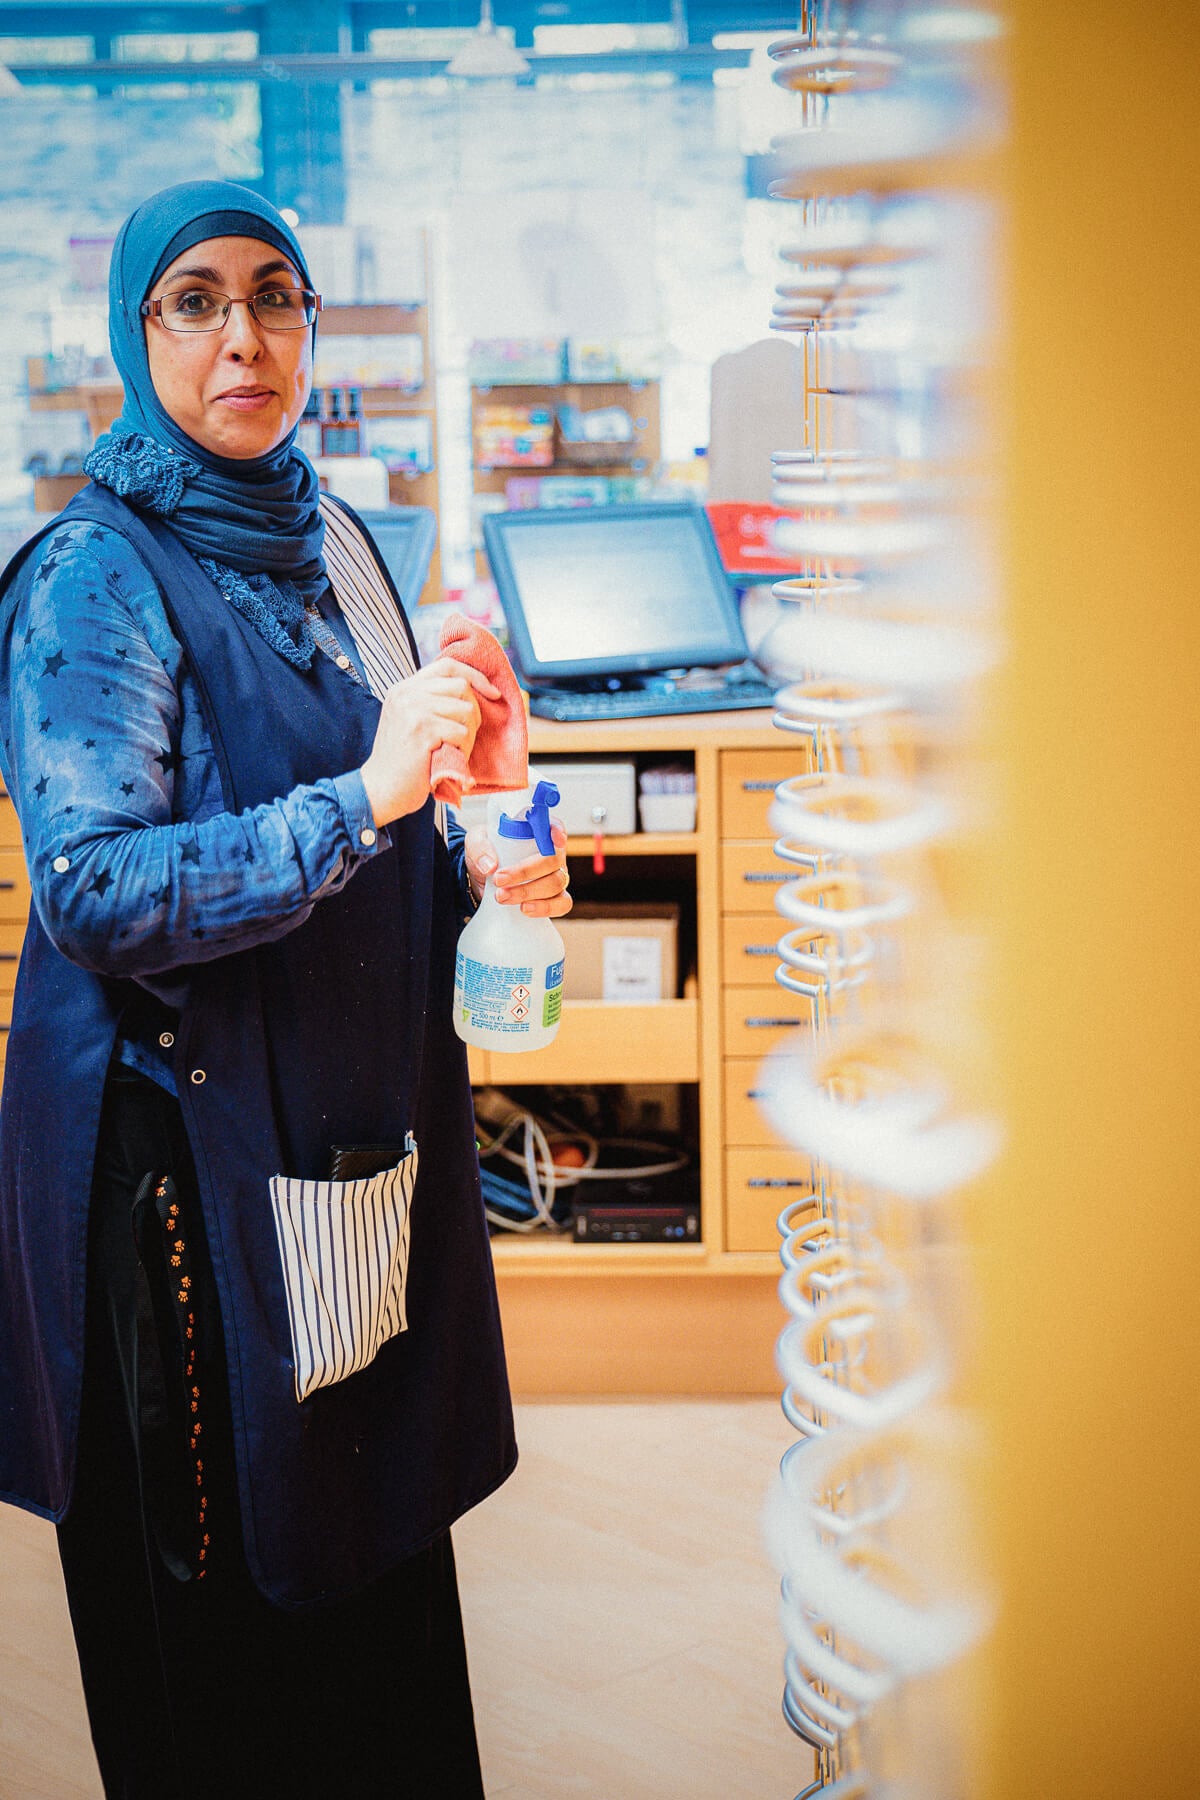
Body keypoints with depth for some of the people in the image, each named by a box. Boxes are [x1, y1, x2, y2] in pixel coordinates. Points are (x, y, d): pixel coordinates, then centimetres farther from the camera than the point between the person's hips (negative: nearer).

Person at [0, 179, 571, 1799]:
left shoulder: (323, 537, 9)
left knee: (377, 1519, 17)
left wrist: (468, 864, 1)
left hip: (362, 1113, 7)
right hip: (188, 1136, -7)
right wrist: (360, 801, -30)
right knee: (220, 1577, 7)